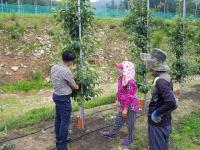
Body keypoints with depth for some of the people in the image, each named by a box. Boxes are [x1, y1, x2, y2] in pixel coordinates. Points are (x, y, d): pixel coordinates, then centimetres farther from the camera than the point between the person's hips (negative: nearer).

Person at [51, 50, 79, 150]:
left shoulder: (53, 68, 1)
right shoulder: (66, 71, -24)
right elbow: (74, 86, -10)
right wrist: (78, 86, 12)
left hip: (56, 95, 9)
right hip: (64, 98, -9)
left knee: (58, 119, 19)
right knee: (65, 122, 2)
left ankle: (59, 140, 35)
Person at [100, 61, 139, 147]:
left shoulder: (130, 82, -28)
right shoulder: (121, 79, 1)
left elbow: (130, 97, -26)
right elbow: (119, 91, 14)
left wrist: (126, 109, -22)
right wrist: (117, 101, 18)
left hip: (131, 106, -9)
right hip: (124, 104, 9)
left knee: (130, 123, 10)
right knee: (118, 120, 23)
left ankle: (130, 139, 30)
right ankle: (112, 134, 40)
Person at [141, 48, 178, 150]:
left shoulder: (161, 81, -26)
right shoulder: (164, 77, 4)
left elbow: (172, 103, -36)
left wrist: (156, 113, -23)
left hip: (158, 124, -9)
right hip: (162, 123, 9)